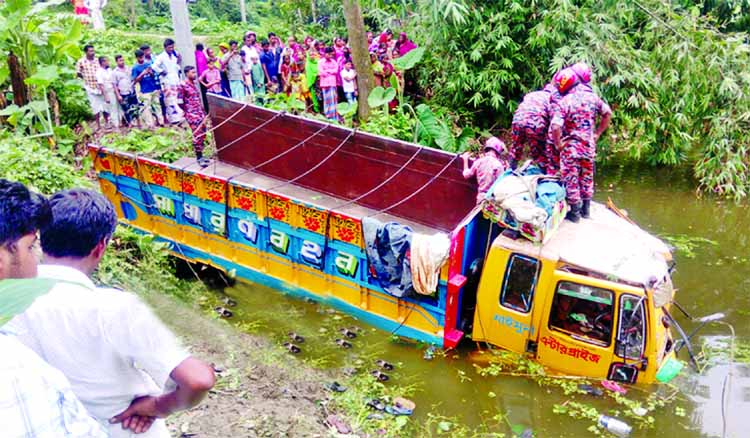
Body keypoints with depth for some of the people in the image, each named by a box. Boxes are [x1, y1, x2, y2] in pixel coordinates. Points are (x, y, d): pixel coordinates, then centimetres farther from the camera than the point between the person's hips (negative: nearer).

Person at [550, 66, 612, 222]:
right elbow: (608, 113, 8)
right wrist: (597, 133, 12)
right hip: (589, 145, 5)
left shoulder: (565, 102, -19)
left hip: (570, 147, -5)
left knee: (571, 179, 7)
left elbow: (556, 127, -28)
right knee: (587, 177, 20)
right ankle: (586, 208, 32)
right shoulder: (592, 96, -2)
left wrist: (558, 144, -14)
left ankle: (575, 212, 15)